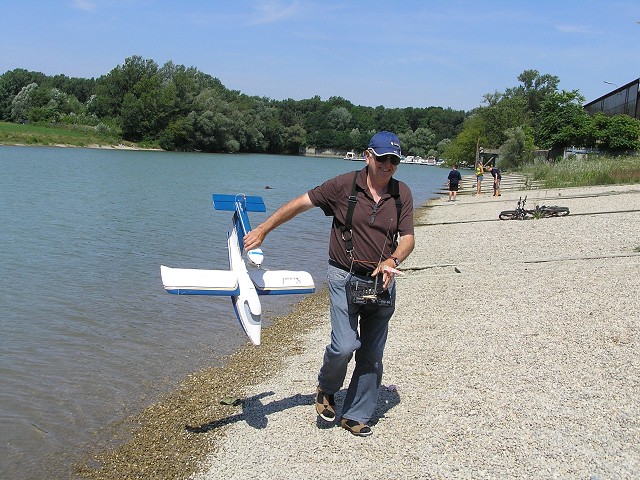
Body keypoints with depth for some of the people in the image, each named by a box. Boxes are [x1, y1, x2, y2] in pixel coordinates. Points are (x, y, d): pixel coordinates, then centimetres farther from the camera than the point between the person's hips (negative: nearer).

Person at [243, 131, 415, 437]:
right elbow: (301, 203, -5)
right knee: (345, 345, -15)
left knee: (372, 356, 8)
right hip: (346, 278, -4)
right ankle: (326, 389, 18)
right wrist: (262, 229, -6)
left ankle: (356, 416, 25)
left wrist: (392, 260, -22)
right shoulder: (345, 186, -8)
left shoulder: (402, 194, 2)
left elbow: (407, 238, 0)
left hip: (382, 283, 4)